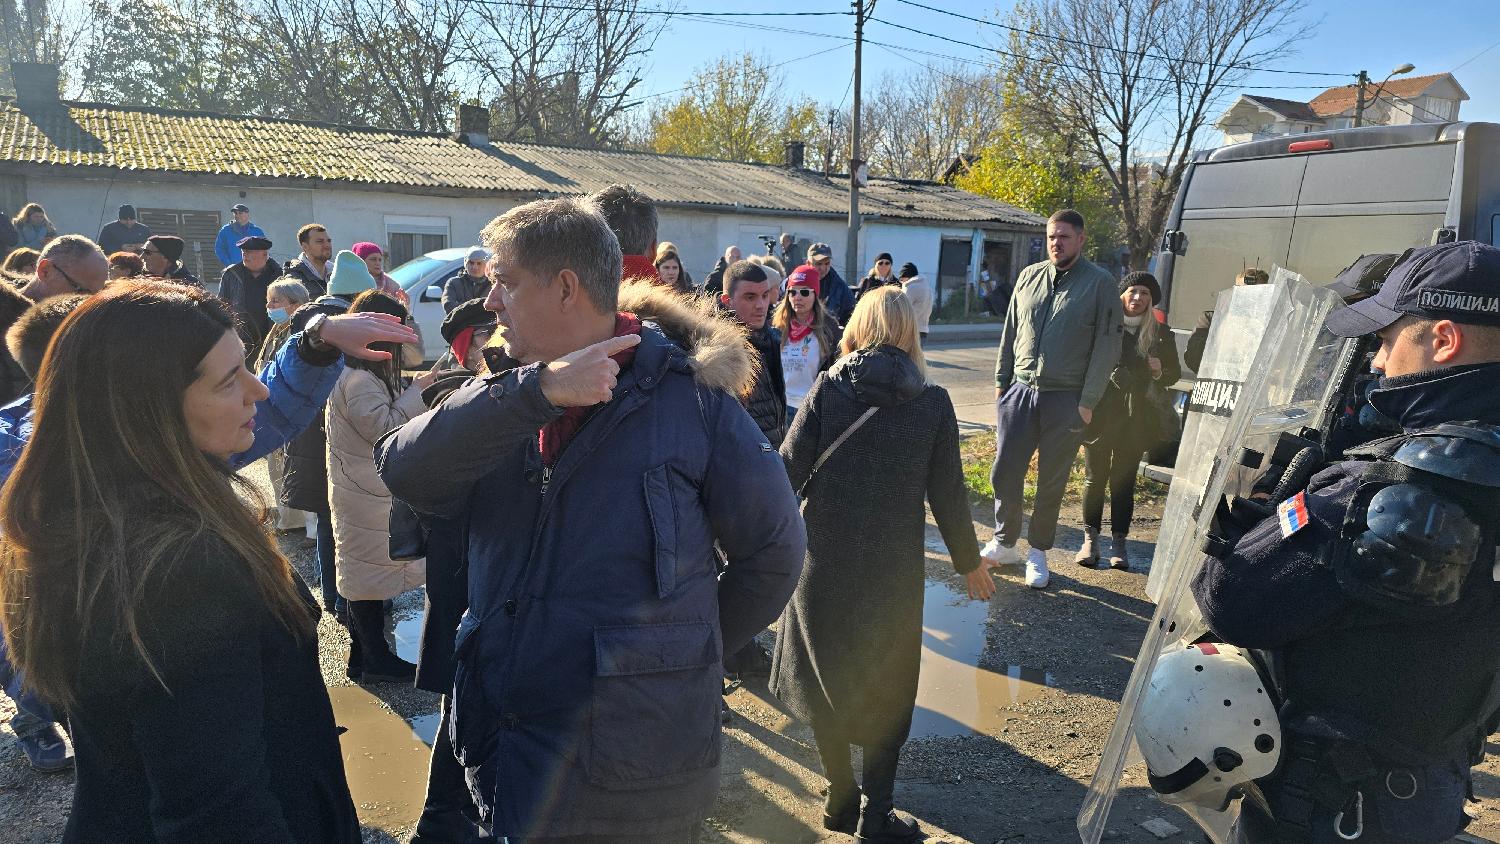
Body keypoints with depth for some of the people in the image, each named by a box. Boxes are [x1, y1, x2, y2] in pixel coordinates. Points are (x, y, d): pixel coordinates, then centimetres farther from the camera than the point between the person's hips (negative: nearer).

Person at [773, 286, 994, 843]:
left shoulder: (828, 389, -6)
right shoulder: (933, 402, -4)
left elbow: (789, 467, -10)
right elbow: (947, 493, -1)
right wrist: (968, 561, 13)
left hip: (823, 561, 1)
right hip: (894, 568, 0)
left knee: (826, 678, 19)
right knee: (887, 690, 16)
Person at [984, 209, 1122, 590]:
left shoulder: (1100, 283, -4)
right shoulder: (1029, 277, 9)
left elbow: (1107, 346, -6)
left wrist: (1088, 401, -11)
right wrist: (1001, 381, 10)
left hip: (1065, 400, -3)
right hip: (1020, 391, 4)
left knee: (1052, 483, 7)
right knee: (1004, 473, 5)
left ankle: (1038, 553, 22)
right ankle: (1004, 543, 23)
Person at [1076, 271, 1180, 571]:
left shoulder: (1160, 333, 5)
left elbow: (1175, 373, 11)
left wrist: (1160, 371, -9)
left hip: (1135, 419, 1)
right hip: (1099, 414, -1)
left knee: (1124, 481, 6)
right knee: (1094, 477, 4)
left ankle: (1119, 543, 15)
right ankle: (1090, 540, 15)